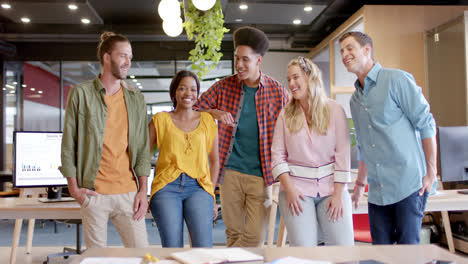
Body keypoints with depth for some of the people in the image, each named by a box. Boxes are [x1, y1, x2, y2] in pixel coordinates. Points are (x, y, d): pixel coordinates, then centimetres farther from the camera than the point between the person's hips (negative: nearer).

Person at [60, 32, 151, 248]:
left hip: (128, 192, 3)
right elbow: (68, 143, 2)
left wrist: (143, 190, 2)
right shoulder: (82, 93, 2)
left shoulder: (136, 98, 11)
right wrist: (74, 187, -2)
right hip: (93, 192, -2)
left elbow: (142, 147, 9)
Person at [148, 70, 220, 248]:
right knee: (172, 249, -11)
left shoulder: (207, 120, 15)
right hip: (167, 187, -1)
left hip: (198, 187, 1)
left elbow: (215, 160, 19)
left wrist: (212, 195, 12)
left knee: (204, 248, -16)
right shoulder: (160, 120, 11)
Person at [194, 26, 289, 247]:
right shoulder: (224, 86, 3)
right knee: (234, 233, 8)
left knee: (255, 236, -2)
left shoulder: (277, 91, 1)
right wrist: (215, 113, -13)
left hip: (261, 174, -1)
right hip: (230, 172, 1)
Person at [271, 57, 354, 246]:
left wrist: (338, 194, -7)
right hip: (296, 186, 0)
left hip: (331, 186, 0)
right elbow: (277, 155, 2)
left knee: (344, 248, -7)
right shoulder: (286, 114, 6)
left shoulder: (335, 110, 2)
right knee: (303, 248, -10)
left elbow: (343, 154, -2)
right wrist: (289, 189, -9)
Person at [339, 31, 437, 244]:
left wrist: (431, 171, -10)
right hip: (377, 192, 6)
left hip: (408, 185, -6)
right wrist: (360, 183, 24)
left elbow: (426, 124, -7)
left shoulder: (396, 80, -5)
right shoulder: (355, 100, 16)